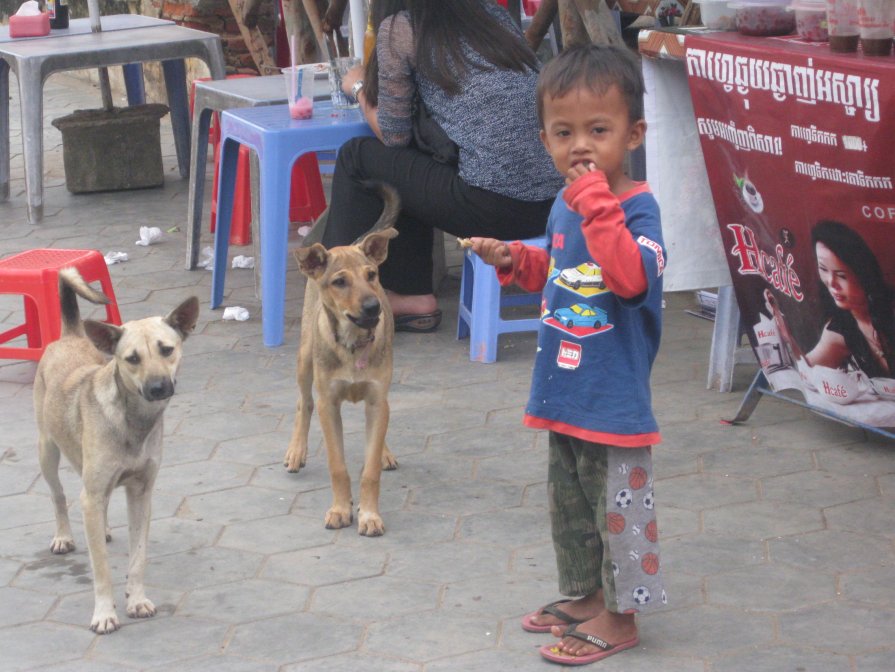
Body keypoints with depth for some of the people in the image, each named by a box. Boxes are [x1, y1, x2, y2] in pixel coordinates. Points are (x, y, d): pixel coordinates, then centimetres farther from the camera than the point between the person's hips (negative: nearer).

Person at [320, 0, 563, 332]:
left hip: (495, 206, -6)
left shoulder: (400, 27, 0)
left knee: (356, 157, 15)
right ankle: (412, 296, 27)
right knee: (407, 168, 27)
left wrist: (359, 87, 25)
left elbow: (393, 135, 6)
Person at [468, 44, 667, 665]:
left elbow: (632, 276, -38)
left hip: (615, 399, -9)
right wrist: (514, 259, 5)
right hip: (565, 391, 9)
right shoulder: (566, 204, 4)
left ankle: (619, 617, 17)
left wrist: (596, 203, -37)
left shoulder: (638, 208, -19)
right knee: (569, 503, 21)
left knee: (619, 507, 4)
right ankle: (586, 596, 38)